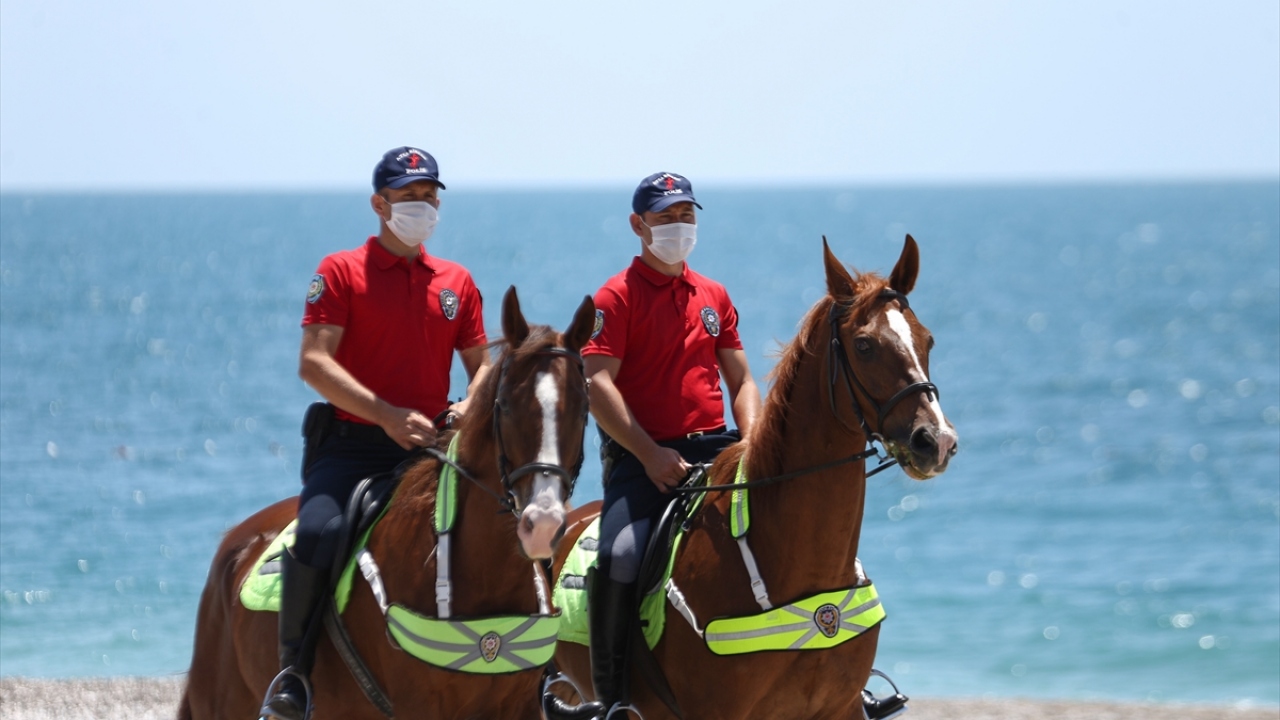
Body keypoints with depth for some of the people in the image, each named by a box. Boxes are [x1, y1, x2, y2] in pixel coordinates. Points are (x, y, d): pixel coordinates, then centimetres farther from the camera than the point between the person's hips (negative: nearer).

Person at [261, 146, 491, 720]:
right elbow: (314, 361, -9)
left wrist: (470, 405, -10)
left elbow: (480, 365, 15)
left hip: (429, 446, 4)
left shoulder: (457, 282, 15)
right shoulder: (341, 272, 0)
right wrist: (388, 414, -19)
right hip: (352, 442, -4)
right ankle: (292, 672, -14)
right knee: (318, 532, -30)